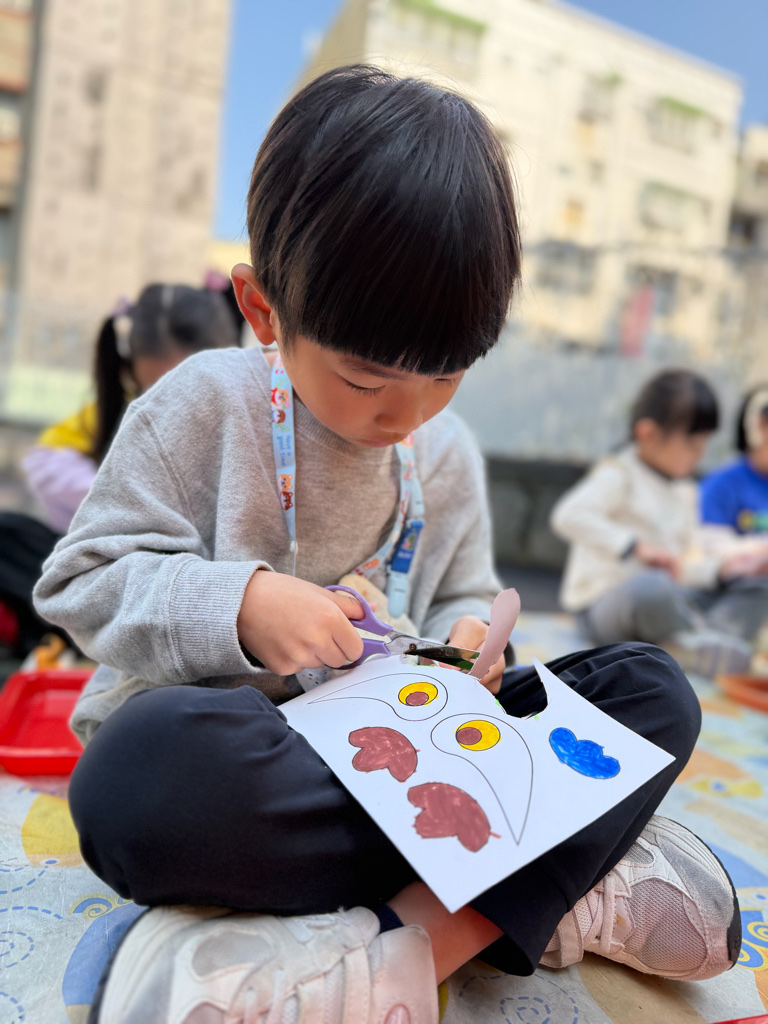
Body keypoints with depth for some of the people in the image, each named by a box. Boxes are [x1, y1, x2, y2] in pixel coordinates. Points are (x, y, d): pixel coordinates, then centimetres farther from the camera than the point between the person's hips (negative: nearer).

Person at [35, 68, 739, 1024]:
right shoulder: (203, 406, -7)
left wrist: (466, 638, -7)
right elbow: (85, 578, -8)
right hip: (222, 740, -3)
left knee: (654, 689, -8)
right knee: (149, 769, -41)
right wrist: (239, 604, -25)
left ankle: (411, 942, -27)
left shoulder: (448, 454, 6)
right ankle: (569, 888, -23)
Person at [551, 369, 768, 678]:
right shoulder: (618, 475, -8)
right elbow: (569, 516, -27)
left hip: (671, 599, 9)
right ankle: (697, 636, -13)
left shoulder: (684, 491, 18)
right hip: (606, 604, -8)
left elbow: (683, 565, 18)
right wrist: (635, 546, -30)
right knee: (649, 588, -42)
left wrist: (723, 565, -1)